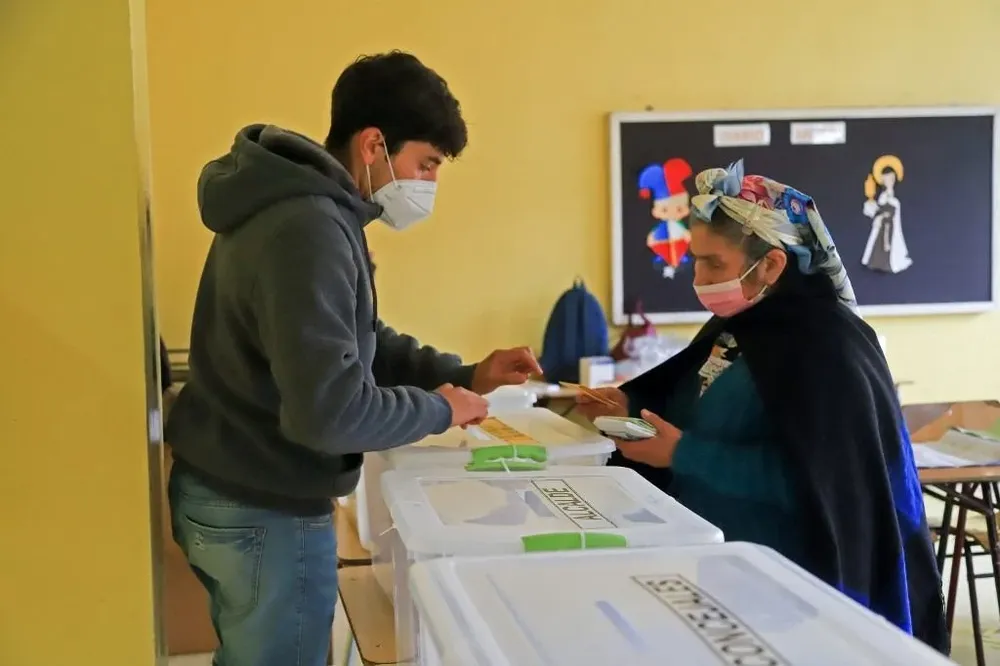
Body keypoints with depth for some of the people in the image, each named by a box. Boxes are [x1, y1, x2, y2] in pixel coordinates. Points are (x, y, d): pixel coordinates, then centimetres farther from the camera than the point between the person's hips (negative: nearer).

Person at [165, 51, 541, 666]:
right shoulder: (308, 229, -26)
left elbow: (357, 343, 18)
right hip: (265, 512, -10)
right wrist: (439, 409, -16)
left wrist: (464, 375, 4)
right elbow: (327, 411, -32)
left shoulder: (304, 207, 9)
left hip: (231, 494, 10)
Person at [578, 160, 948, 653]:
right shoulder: (737, 325, 10)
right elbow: (705, 408, 19)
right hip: (720, 558, 9)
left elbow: (805, 479, -26)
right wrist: (633, 405, 1)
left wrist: (684, 455, -25)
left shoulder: (824, 347, -19)